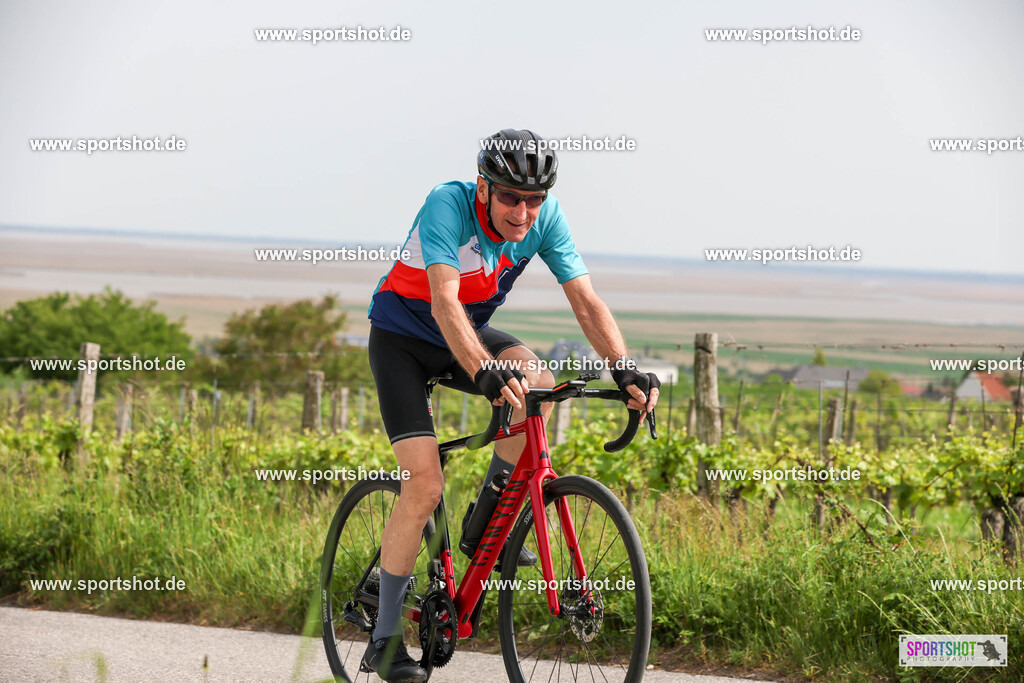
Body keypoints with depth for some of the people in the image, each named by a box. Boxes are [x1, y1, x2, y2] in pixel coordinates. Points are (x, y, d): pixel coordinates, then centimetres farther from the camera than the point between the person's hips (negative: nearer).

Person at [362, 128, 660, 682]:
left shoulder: (545, 217, -18)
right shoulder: (447, 205, -32)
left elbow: (584, 299, -19)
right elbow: (444, 301, -44)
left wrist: (624, 368, -35)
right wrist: (483, 371, -60)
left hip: (466, 333, 5)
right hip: (401, 338, -5)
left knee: (534, 378, -27)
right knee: (425, 485, -17)